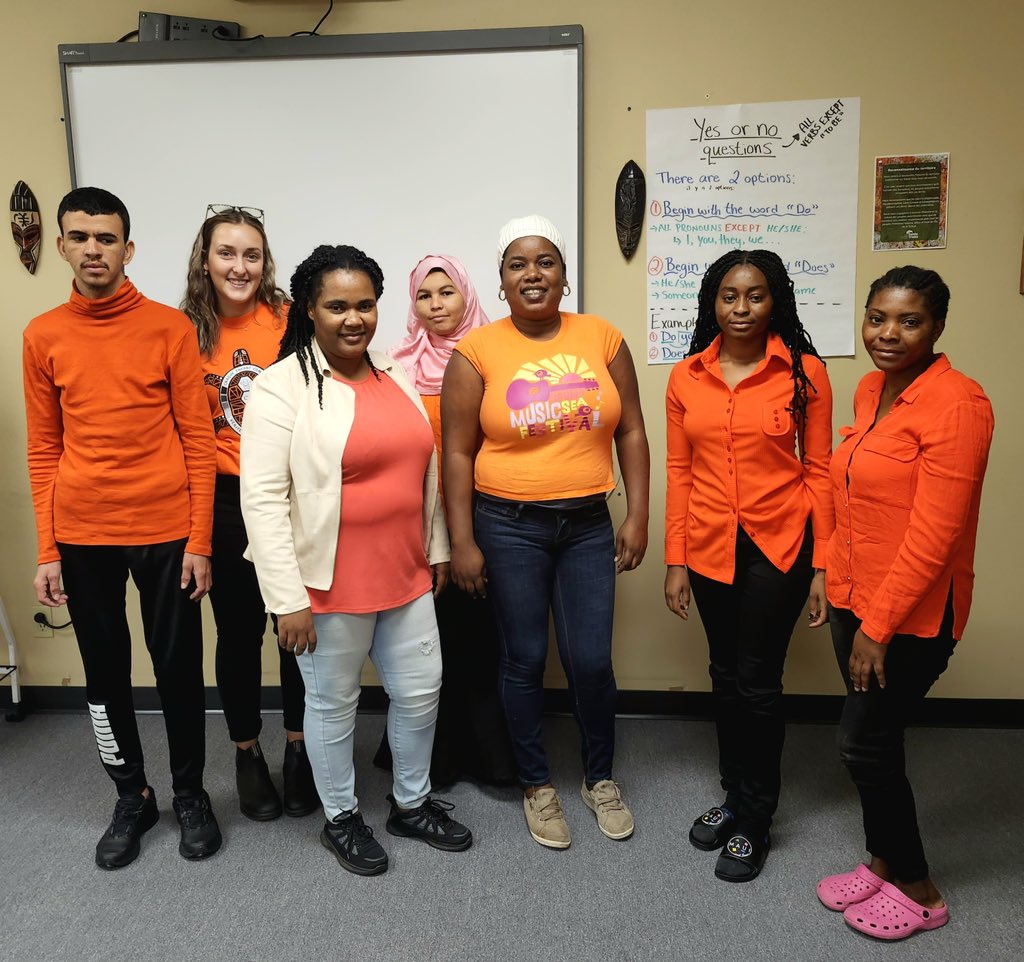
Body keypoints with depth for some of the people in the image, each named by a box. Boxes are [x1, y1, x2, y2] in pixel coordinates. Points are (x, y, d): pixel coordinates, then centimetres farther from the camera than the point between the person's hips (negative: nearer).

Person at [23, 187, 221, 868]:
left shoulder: (170, 327, -3)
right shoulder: (42, 336, 5)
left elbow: (198, 439, -4)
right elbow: (44, 451, 7)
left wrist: (200, 540, -8)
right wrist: (47, 550, 3)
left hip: (165, 530, -2)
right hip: (81, 537, 3)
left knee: (178, 666, 8)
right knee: (105, 671, 13)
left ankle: (190, 793, 30)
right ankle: (133, 797, 34)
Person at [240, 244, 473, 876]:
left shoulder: (395, 376, 7)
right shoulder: (282, 387, -12)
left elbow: (426, 471, 15)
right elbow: (263, 499, -16)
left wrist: (437, 549, 16)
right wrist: (288, 598, -18)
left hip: (405, 578, 6)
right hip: (329, 586, -6)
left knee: (421, 690, 16)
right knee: (334, 704, 13)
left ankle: (412, 804, 40)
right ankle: (341, 818, 37)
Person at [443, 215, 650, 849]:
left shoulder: (602, 338, 2)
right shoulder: (477, 351, -5)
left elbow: (631, 432, 5)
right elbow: (457, 452, -4)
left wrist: (638, 516, 1)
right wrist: (462, 542, -6)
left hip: (588, 524, 2)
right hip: (508, 527, -1)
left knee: (591, 660, 6)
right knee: (525, 661, 10)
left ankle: (601, 778, 33)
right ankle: (538, 785, 32)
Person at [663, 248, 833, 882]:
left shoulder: (804, 372, -5)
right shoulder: (686, 378, 2)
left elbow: (819, 470, -3)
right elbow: (680, 472, 4)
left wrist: (823, 566, -6)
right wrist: (676, 561, 3)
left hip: (780, 545, -3)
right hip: (710, 547, 3)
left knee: (757, 681, 3)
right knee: (726, 676, 16)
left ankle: (755, 822, 24)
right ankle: (735, 796, 37)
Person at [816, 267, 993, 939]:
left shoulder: (956, 404, -19)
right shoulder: (871, 390, 6)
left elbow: (934, 535, -22)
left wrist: (877, 626, -18)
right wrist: (840, 588, 12)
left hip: (912, 614, -7)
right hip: (856, 600, 7)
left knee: (865, 745, 4)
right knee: (875, 741, 18)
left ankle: (919, 891, 27)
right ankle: (883, 863, 38)